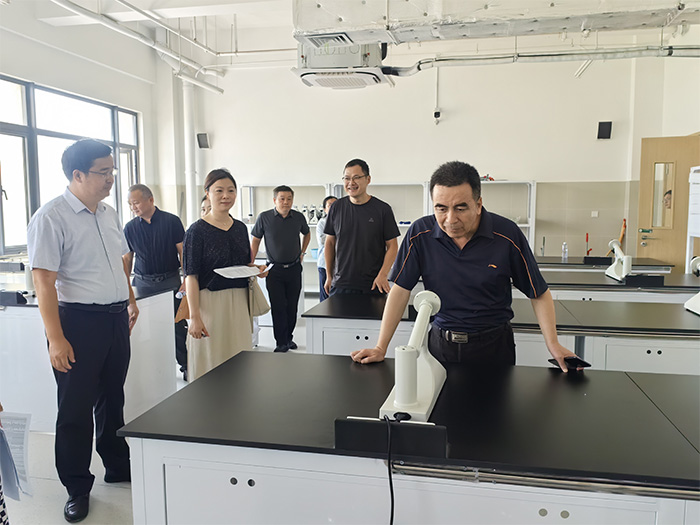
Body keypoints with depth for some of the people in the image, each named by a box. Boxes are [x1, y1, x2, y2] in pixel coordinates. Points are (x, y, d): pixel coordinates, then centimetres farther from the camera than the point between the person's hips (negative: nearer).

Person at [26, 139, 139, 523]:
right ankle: (77, 489, 21)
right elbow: (44, 281, -17)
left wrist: (131, 301, 19)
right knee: (76, 408, 5)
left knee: (113, 399, 19)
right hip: (78, 322, -7)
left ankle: (118, 466, 36)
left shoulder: (109, 214, 9)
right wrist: (56, 339, -20)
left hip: (116, 319, 7)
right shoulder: (52, 217, -13)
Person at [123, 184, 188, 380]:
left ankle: (186, 366, 14)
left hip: (170, 281, -2)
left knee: (178, 326, 1)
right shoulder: (130, 227, 6)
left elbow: (183, 252, -1)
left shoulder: (171, 221, -3)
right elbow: (127, 258, 13)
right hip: (142, 282, 3)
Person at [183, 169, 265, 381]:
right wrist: (194, 317, -17)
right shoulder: (197, 231, -8)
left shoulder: (240, 228, 11)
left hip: (239, 302, 6)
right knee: (211, 364, 0)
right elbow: (191, 276, -11)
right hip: (210, 303, -6)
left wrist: (256, 269, -1)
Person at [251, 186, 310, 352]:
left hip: (294, 268, 3)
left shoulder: (299, 217, 1)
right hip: (274, 269, -2)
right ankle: (281, 343, 5)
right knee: (278, 307, -3)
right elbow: (255, 240, 3)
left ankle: (289, 337, 27)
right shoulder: (264, 217, -6)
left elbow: (306, 234, 22)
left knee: (292, 306, 9)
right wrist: (250, 264, -2)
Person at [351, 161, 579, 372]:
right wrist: (380, 348, -8)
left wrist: (553, 345, -14)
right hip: (441, 343, 1)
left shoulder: (507, 235, -14)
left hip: (493, 345, -1)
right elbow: (401, 290, -6)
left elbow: (539, 294, -4)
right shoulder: (420, 234, -11)